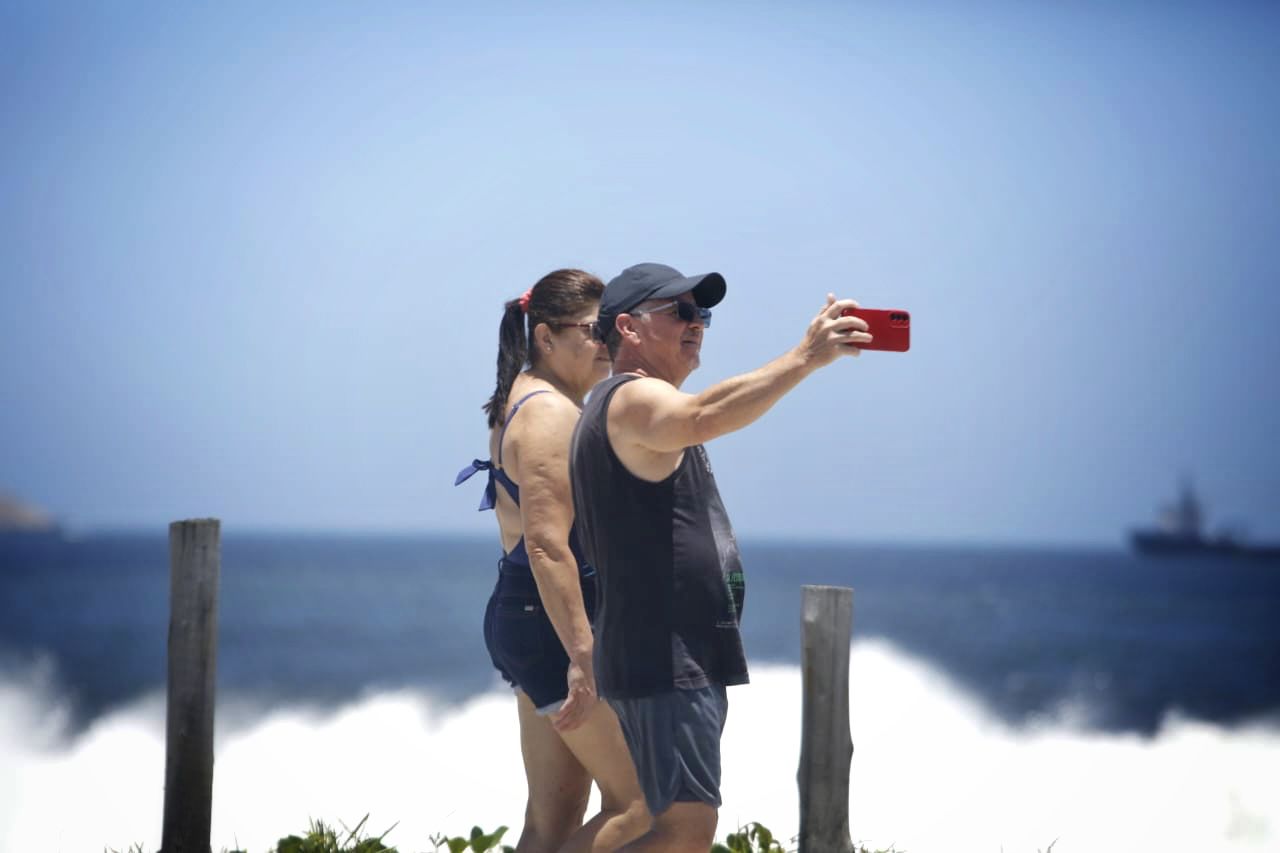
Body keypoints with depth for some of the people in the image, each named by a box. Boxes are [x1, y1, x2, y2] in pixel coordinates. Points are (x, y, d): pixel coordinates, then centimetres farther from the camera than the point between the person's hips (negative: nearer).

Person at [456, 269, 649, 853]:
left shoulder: (522, 405, 17)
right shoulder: (552, 414, -15)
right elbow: (548, 547, -24)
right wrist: (583, 656, -27)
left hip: (521, 617, 11)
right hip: (556, 626, -11)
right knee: (642, 803, -8)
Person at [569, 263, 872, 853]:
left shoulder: (629, 407, 24)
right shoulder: (633, 399, -11)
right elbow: (702, 417, -34)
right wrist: (804, 359, -41)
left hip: (681, 663, 11)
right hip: (663, 661, -11)